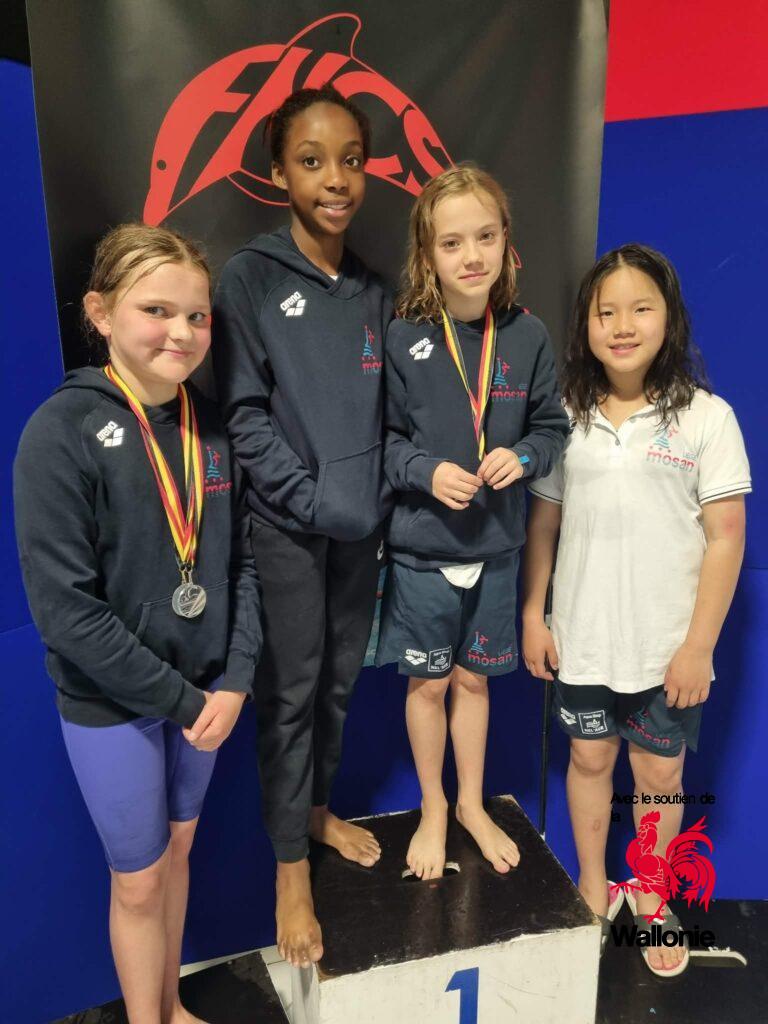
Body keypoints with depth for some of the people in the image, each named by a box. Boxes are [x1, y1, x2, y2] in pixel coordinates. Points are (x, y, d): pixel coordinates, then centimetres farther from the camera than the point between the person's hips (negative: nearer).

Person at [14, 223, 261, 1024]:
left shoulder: (210, 424, -2)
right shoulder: (62, 432, -18)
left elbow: (243, 561, 2)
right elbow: (64, 607, -21)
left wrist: (235, 680, -7)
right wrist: (177, 698, -16)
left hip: (204, 688, 5)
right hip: (110, 701, -5)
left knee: (177, 848, 22)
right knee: (139, 879, 13)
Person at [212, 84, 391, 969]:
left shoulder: (372, 289, 8)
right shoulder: (250, 277, -7)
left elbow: (380, 409, 11)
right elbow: (243, 414, -12)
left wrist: (381, 495, -1)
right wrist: (313, 502, -15)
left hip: (363, 524, 5)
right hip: (287, 528, -4)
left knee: (340, 679, 16)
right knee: (291, 691, 5)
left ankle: (317, 807, 39)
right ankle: (291, 870, 23)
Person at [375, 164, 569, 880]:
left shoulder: (528, 337, -3)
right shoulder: (402, 338, -11)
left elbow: (552, 426, 6)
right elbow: (377, 439, -6)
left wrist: (523, 456, -14)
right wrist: (426, 472, -22)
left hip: (496, 545, 2)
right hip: (421, 548, -2)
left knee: (473, 679, 18)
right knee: (427, 683, 13)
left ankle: (472, 805, 42)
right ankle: (433, 808, 39)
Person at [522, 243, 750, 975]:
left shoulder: (706, 417, -8)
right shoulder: (566, 415, 0)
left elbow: (726, 538, -7)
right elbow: (542, 523, 3)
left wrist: (698, 645, -10)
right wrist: (532, 617, 1)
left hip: (667, 644, -1)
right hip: (581, 637, 2)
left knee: (660, 774, 14)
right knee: (589, 759, 17)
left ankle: (650, 898, 40)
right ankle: (592, 886, 41)